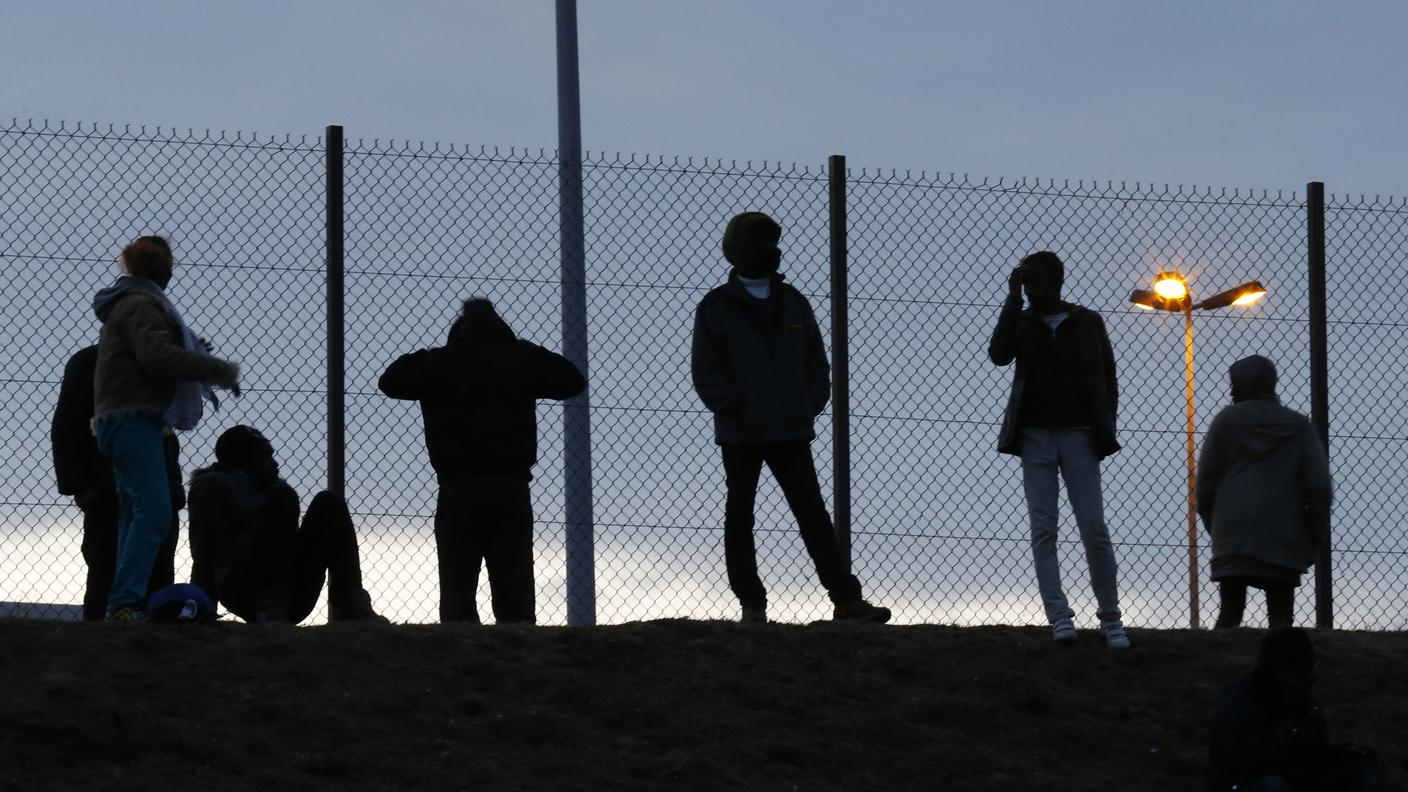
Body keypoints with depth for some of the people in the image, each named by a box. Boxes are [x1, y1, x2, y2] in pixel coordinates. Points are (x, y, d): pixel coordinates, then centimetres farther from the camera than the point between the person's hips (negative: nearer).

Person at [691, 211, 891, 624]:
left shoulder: (793, 303, 12)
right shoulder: (716, 307, 0)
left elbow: (816, 361, 16)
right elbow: (705, 373, -4)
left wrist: (810, 405, 1)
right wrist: (736, 409, -14)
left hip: (791, 432, 3)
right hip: (740, 434, -3)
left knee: (813, 514, -1)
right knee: (739, 517, 2)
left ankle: (846, 599, -4)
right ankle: (752, 603, 7)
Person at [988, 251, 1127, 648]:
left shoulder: (1087, 323, 9)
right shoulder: (1022, 322, 11)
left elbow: (1107, 378, 11)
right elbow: (999, 354, -8)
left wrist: (1105, 429, 0)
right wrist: (1013, 299, -8)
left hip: (1078, 435, -1)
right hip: (1034, 435, 2)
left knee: (1094, 530, -6)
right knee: (1043, 530, -7)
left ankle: (1111, 618, 0)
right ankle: (1059, 616, -10)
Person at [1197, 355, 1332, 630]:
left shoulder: (1227, 421, 5)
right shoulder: (1299, 427, 7)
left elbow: (1206, 481, 4)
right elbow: (1319, 487, 0)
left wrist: (1214, 526, 16)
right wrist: (1313, 542, 6)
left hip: (1233, 538, 0)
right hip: (1284, 543, 0)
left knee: (1229, 613, 2)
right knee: (1281, 616, 0)